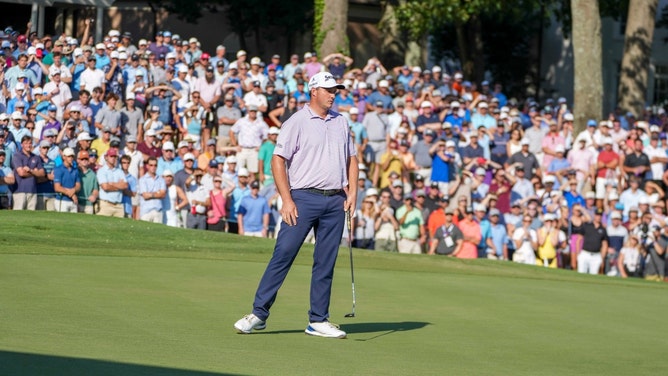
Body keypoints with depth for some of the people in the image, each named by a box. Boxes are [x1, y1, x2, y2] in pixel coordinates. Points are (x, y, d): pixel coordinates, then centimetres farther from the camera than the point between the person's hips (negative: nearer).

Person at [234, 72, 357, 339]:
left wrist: (352, 192, 7)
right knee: (283, 255, -8)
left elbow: (351, 159, 20)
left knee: (326, 262, 5)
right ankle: (259, 313, -2)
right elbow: (278, 161, -5)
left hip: (335, 201, 5)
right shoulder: (297, 122, -2)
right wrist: (287, 200, -12)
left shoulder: (341, 122, 15)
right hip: (304, 198, -5)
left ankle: (318, 320, 11)